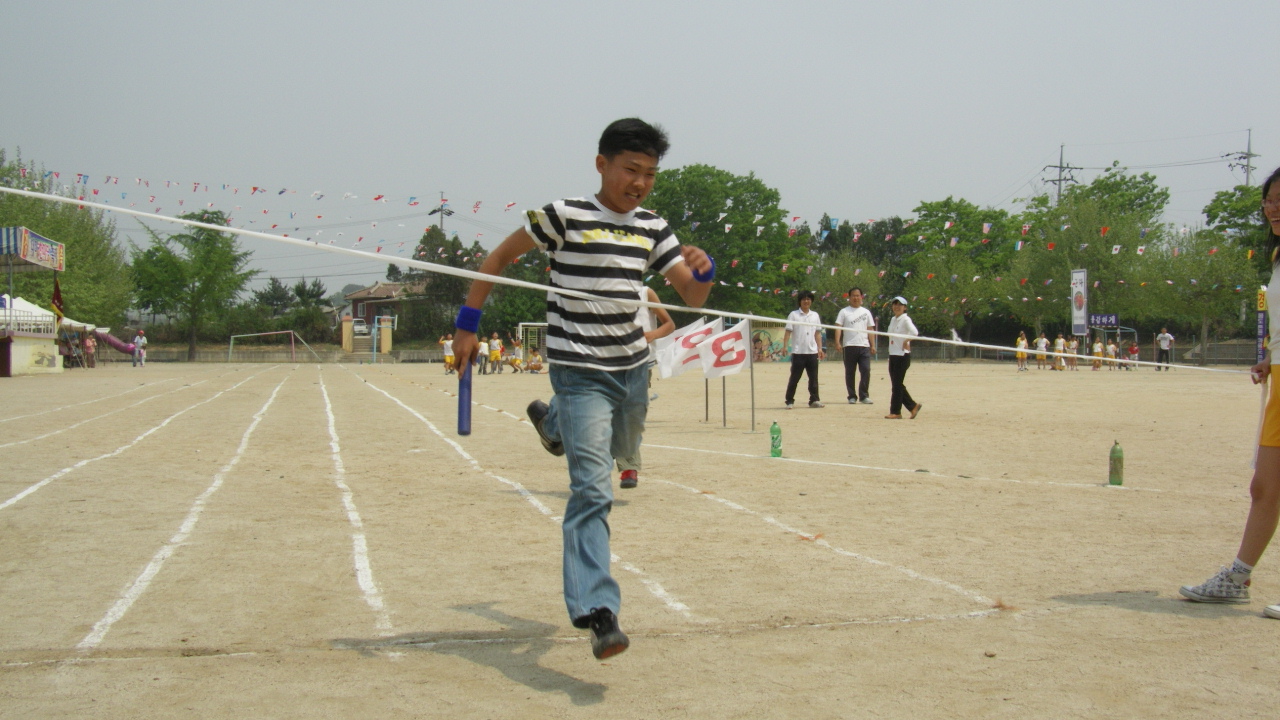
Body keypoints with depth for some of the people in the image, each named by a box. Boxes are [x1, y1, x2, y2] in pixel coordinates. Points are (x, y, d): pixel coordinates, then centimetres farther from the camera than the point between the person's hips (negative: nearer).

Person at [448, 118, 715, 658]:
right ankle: (596, 612, -18)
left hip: (633, 369, 7)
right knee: (592, 490, -16)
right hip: (581, 372, -7)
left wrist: (703, 271, -18)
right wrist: (467, 322, -3)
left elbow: (693, 297, 5)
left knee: (622, 449, 31)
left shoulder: (653, 229, 5)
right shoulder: (564, 216, -10)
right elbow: (501, 256, 0)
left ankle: (550, 420, 59)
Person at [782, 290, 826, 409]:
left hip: (812, 352, 4)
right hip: (798, 352, -4)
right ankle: (790, 401, 6)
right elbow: (788, 332, -2)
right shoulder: (794, 315, 1)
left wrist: (820, 348, 7)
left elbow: (818, 333, 15)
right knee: (794, 378, -1)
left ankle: (814, 400, 10)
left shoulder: (815, 315, 12)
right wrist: (785, 346, -12)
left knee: (813, 378, 4)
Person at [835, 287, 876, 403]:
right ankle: (852, 396, 10)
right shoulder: (844, 312, 5)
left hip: (864, 346, 2)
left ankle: (864, 396, -2)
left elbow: (870, 329, 16)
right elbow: (838, 327, -2)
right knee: (850, 372, 2)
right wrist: (837, 342, -16)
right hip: (849, 346, -2)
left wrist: (872, 345, 9)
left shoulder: (866, 312, 15)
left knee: (866, 370, -8)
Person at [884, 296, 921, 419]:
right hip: (893, 355, 8)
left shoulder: (905, 319, -11)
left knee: (897, 384, -5)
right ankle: (913, 406, 18)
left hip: (902, 355, -8)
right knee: (896, 384, 9)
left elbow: (914, 332, -26)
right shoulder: (893, 320, 14)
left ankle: (895, 412, -1)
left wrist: (906, 341, -17)